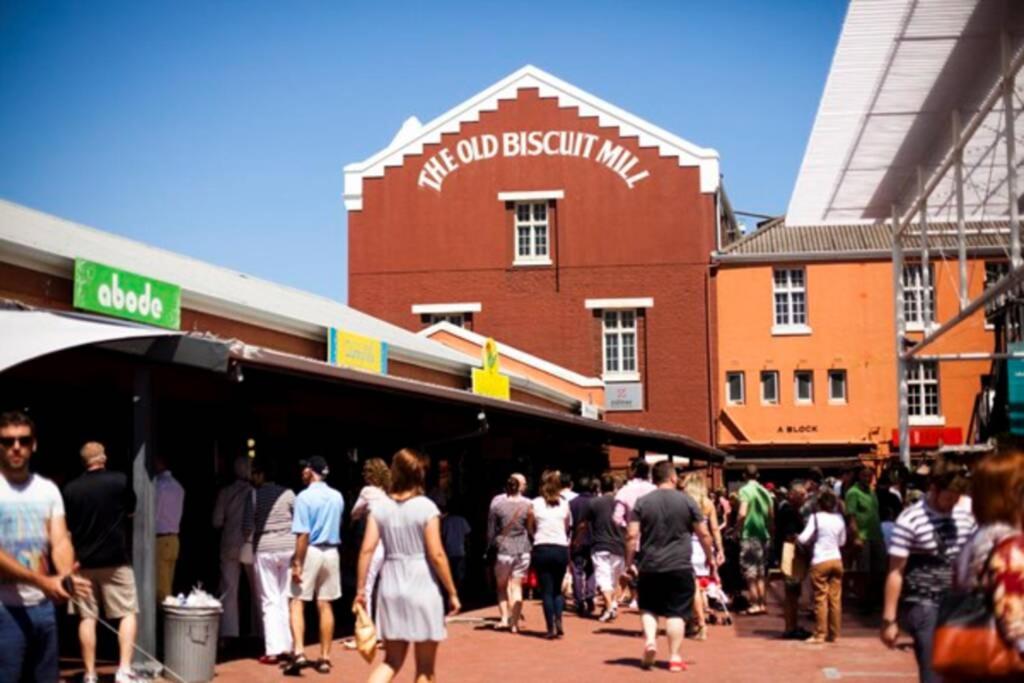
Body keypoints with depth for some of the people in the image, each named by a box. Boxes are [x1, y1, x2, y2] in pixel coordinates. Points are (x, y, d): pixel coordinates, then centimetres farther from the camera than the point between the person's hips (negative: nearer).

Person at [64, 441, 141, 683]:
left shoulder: (70, 488, -1)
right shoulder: (120, 480, -6)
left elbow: (66, 529, 3)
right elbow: (131, 511, 10)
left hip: (83, 561, 2)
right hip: (115, 559, -2)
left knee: (87, 618, 7)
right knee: (128, 613, 5)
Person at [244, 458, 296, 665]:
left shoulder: (254, 495, -6)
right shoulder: (288, 493, 0)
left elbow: (247, 527, -8)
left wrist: (248, 535, 15)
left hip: (265, 549, -2)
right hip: (289, 548, 2)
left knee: (270, 601, 2)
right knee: (287, 599, 11)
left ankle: (273, 650, -1)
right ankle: (288, 646, 13)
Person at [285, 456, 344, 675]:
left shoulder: (305, 497, -12)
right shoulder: (337, 497, 6)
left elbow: (303, 534, -17)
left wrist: (297, 563, -16)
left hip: (311, 551, -5)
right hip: (331, 552, 5)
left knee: (297, 602, -1)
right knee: (325, 605, 10)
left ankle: (298, 653, -15)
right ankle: (324, 658, 12)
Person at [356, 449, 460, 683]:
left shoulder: (380, 507, 3)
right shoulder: (426, 507, -9)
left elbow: (366, 550, -1)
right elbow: (436, 555, -12)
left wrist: (360, 589, 6)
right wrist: (452, 592, -4)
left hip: (391, 589, 4)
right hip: (422, 588, -4)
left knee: (391, 661, 14)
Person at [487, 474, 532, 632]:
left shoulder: (497, 504, -5)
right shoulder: (528, 504, -4)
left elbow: (491, 530, 2)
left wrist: (490, 547, 13)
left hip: (504, 549, 0)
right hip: (523, 550, 1)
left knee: (502, 586, 17)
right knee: (517, 586, 7)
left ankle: (504, 618, 8)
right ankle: (514, 622, 2)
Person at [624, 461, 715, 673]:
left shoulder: (642, 502, 2)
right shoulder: (687, 501, 1)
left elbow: (631, 536, -3)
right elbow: (704, 534, 4)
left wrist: (629, 562, 7)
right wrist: (710, 558, 17)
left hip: (649, 567, 1)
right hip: (680, 566, -1)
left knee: (648, 608, 16)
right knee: (676, 612, 4)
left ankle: (649, 640, -5)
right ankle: (675, 657, 4)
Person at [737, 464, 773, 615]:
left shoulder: (745, 490, -10)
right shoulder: (765, 491, 8)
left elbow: (742, 514, -20)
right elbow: (771, 515, 12)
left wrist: (737, 527, -5)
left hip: (749, 535, -6)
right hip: (763, 535, 6)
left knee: (750, 573, 1)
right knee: (760, 573, 15)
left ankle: (755, 604, 2)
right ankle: (763, 604, 16)